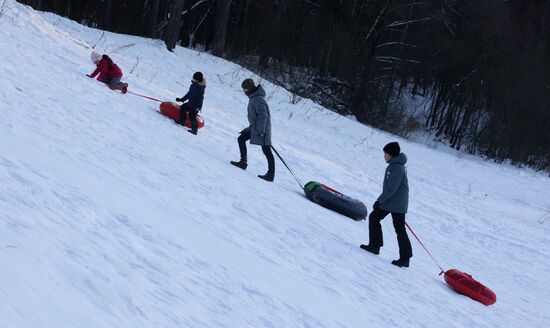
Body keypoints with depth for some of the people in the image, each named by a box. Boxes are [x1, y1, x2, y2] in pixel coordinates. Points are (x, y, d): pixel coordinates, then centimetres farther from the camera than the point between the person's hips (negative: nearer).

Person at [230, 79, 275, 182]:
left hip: (261, 128, -10)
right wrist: (252, 126, 28)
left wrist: (261, 131, -25)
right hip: (254, 127, 10)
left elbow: (263, 116, -25)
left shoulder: (258, 99, -22)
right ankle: (243, 162, 14)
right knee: (241, 139, 9)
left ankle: (271, 174, -4)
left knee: (266, 151, -6)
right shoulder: (253, 97, 9)